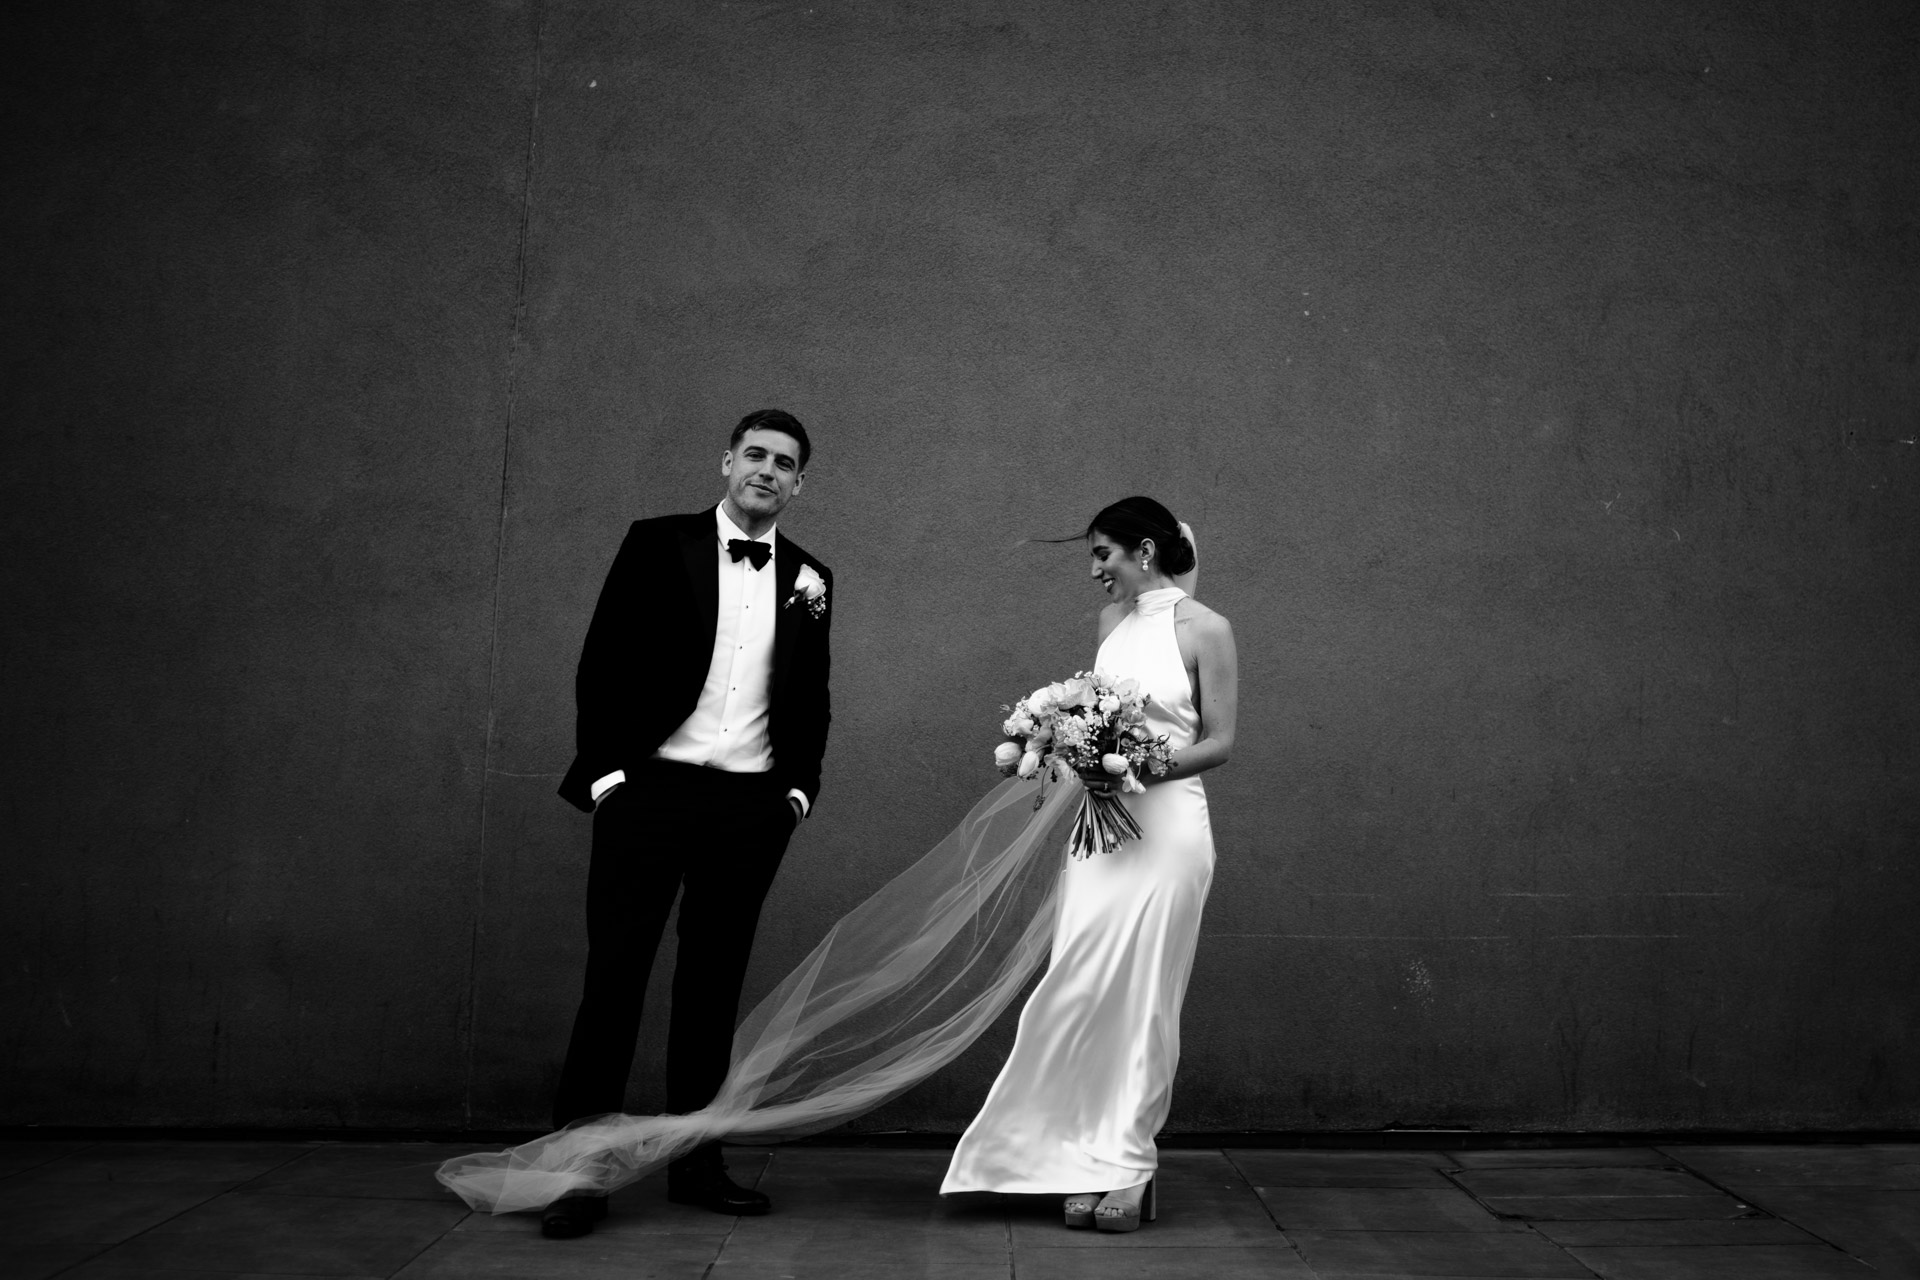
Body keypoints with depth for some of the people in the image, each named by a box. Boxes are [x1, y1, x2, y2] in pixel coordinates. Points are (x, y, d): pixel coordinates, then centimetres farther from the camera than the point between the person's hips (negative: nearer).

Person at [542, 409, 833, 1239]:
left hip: (751, 805, 3)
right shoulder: (659, 544, 1)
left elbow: (810, 701, 16)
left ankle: (696, 1163, 17)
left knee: (714, 981, 9)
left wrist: (799, 784, 6)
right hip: (651, 789, -3)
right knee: (614, 973, -3)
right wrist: (604, 770, -9)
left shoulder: (808, 578, 11)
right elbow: (603, 663, -2)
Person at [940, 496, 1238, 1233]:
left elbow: (1218, 742, -5)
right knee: (1079, 990, 1)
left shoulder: (1203, 628, -4)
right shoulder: (1112, 621, 12)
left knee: (1141, 997, 1)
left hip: (1166, 823, -5)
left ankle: (1129, 1166, 13)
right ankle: (1093, 1163, 12)